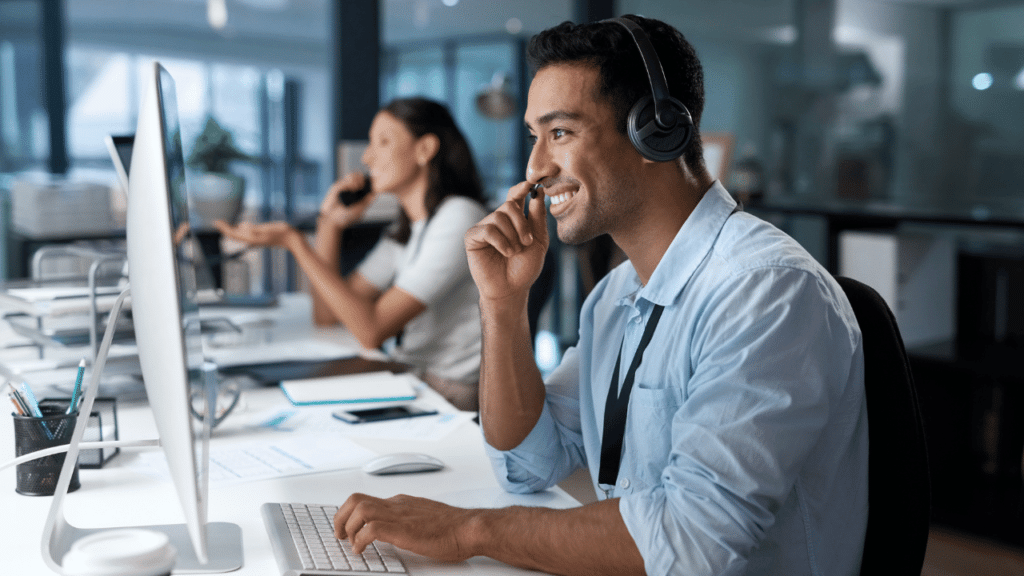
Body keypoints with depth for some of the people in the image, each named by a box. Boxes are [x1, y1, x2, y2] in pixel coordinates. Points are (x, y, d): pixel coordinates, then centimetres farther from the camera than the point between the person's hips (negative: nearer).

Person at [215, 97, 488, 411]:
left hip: (448, 397, -8)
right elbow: (326, 314, 12)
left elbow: (372, 330, -21)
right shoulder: (408, 229, 15)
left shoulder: (459, 218, -14)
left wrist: (295, 242, -19)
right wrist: (329, 223, 6)